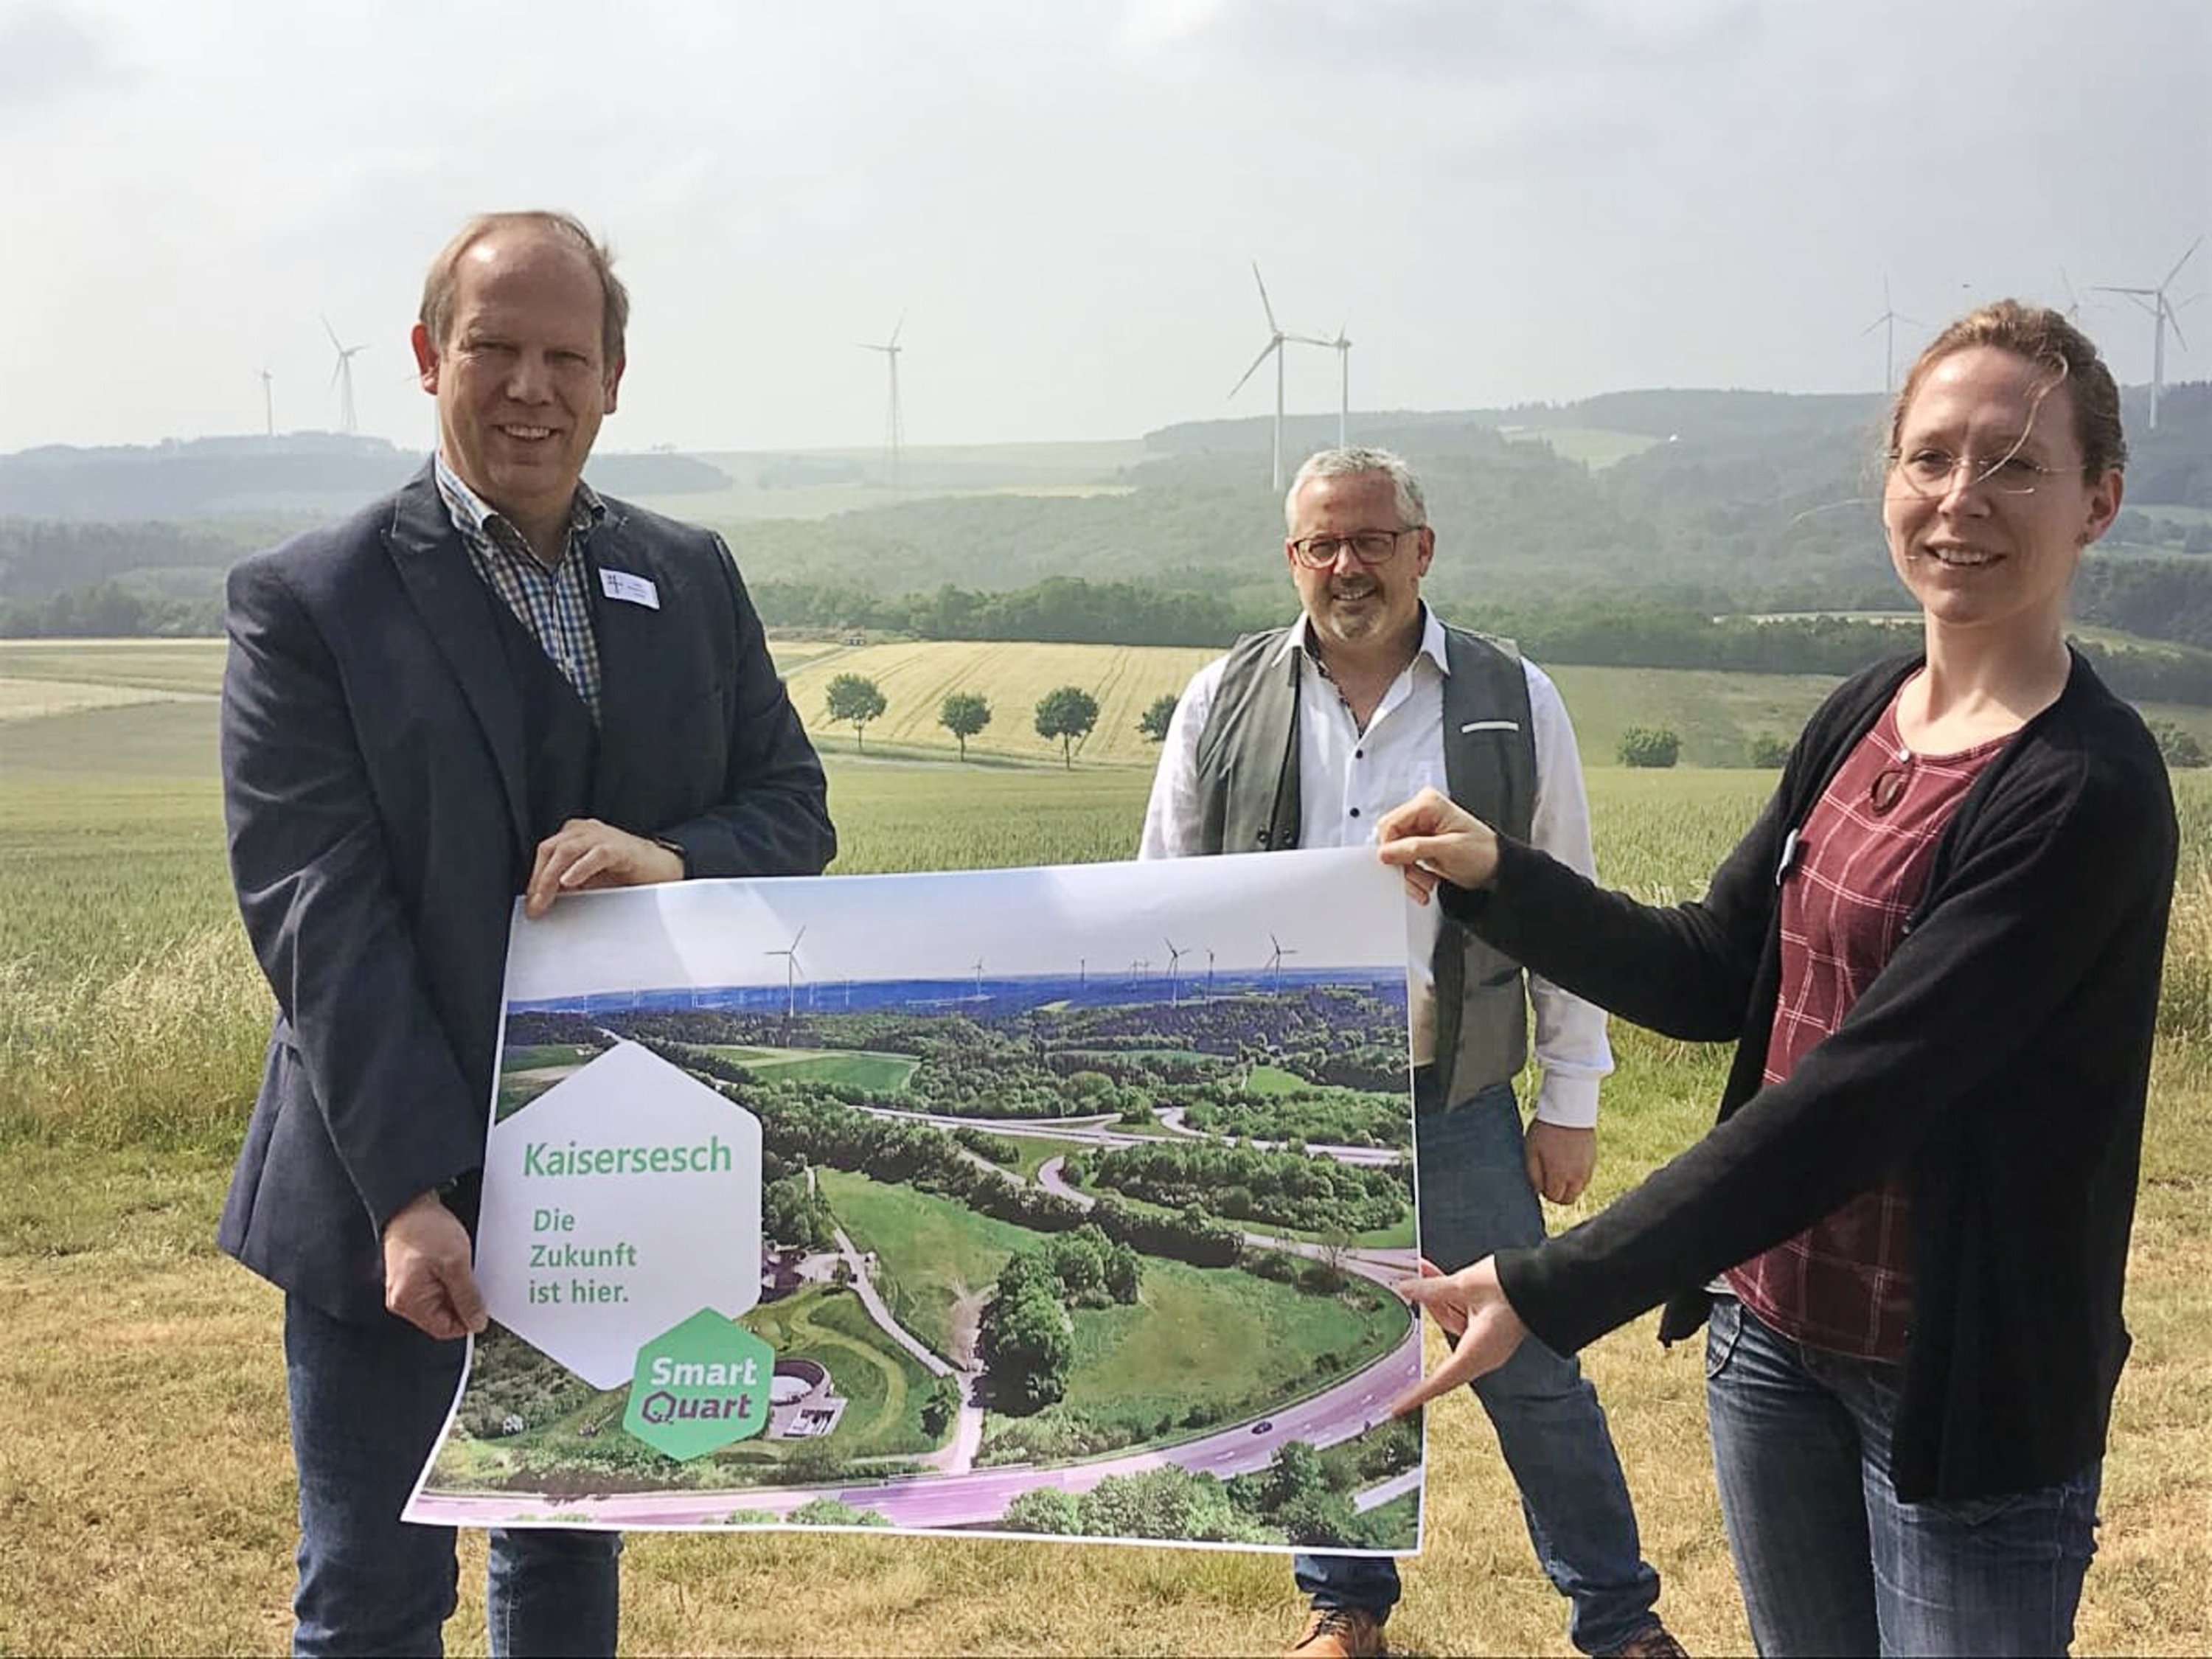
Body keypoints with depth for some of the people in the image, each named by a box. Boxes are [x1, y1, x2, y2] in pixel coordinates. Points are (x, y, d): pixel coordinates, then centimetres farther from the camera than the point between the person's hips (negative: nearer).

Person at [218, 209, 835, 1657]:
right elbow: (315, 909, -14)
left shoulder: (695, 580, 6)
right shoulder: (309, 600, -8)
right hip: (396, 1195, -4)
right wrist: (410, 1193, -21)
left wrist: (678, 861, -18)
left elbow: (796, 808, 7)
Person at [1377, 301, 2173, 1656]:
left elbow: (1855, 1095, -25)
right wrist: (1496, 873, -7)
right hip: (1776, 1328, 7)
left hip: (1966, 1379, -6)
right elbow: (1713, 976, 8)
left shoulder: (2087, 792, -20)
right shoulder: (1862, 718, 3)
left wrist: (1553, 1290, -26)